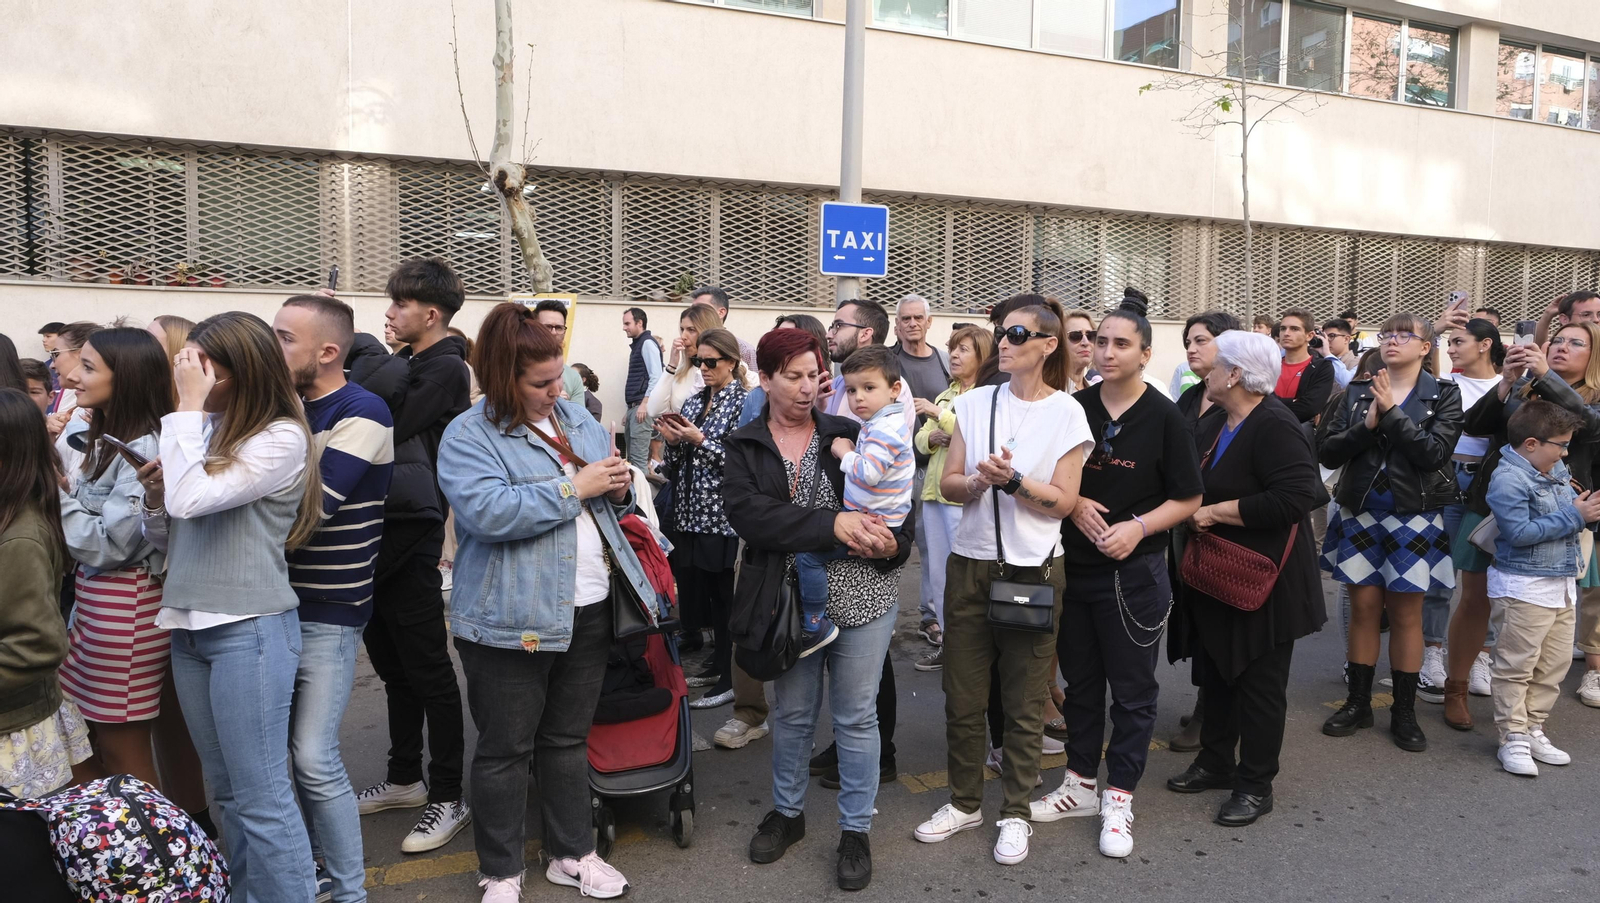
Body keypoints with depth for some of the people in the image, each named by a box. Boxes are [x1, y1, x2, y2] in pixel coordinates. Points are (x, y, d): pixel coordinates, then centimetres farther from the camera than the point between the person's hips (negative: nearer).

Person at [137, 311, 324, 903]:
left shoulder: (282, 437, -12)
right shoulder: (208, 431, 9)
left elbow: (191, 499, -22)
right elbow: (166, 538, 17)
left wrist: (189, 406, -15)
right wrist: (153, 493, -4)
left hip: (250, 629, -8)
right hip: (189, 625, 8)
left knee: (261, 797, -3)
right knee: (227, 790, 18)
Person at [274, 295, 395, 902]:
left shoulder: (362, 413, -15)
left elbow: (311, 506, -24)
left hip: (328, 609, -7)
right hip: (284, 600, 7)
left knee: (315, 759, -6)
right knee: (297, 746, 15)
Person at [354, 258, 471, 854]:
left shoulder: (445, 368, -12)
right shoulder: (403, 363, 14)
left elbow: (388, 428, -20)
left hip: (411, 531, -9)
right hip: (380, 527, 9)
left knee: (428, 669, -1)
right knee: (390, 662, 17)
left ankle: (448, 797, 10)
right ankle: (405, 778, 32)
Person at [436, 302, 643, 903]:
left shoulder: (578, 418, 9)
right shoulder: (468, 436, -10)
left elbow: (604, 508, 19)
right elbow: (489, 513, -27)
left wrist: (619, 493, -4)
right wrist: (575, 488, -22)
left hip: (588, 610, 6)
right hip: (512, 620, -5)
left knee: (569, 739, 19)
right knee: (505, 750, 9)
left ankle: (572, 854, 34)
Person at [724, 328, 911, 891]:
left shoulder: (850, 436, 2)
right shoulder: (745, 448, 0)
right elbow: (747, 512, -18)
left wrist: (893, 543, -19)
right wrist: (833, 524, -26)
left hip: (862, 595, 0)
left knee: (855, 715, 8)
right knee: (792, 712, 16)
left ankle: (856, 830, 25)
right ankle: (787, 812, 38)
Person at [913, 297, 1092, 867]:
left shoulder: (1066, 413, -4)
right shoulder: (975, 404, 4)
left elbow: (1064, 502, -7)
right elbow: (948, 483, 3)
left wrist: (1011, 479, -20)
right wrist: (978, 482, -17)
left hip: (1033, 570, -3)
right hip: (970, 564, 3)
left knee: (1023, 703, 7)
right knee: (962, 696, 10)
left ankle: (1015, 814, 25)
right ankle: (964, 803, 29)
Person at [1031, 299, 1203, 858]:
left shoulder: (1165, 418, -7)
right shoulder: (1074, 408, 3)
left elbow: (1188, 498, -4)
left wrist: (1138, 527, -19)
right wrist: (1073, 504, -10)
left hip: (1134, 571, -4)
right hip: (1073, 565, 4)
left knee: (1132, 690, 7)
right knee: (1080, 681, 15)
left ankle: (1119, 800, 21)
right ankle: (1081, 784, 30)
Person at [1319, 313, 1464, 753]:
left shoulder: (1443, 395, -1)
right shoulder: (1358, 392, 4)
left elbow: (1435, 453, -16)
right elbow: (1328, 453, -4)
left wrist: (1391, 413, -19)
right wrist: (1367, 425, -18)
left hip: (1414, 517, -2)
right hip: (1360, 515, 2)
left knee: (1405, 614, 5)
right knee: (1363, 608, 7)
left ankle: (1404, 711, 18)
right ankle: (1358, 702, 19)